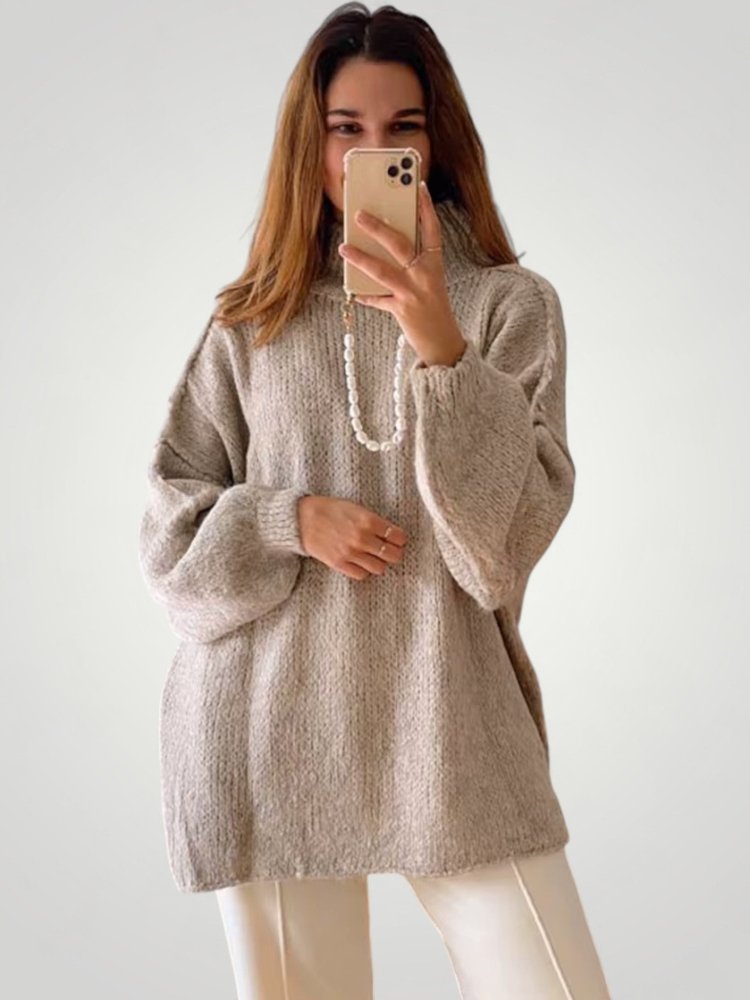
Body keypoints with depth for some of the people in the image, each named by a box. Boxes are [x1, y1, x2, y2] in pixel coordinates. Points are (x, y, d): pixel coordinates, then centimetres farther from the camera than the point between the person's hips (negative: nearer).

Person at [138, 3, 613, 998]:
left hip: (454, 736, -1)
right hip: (275, 744, 1)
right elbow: (172, 534, 8)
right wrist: (292, 520, -10)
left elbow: (507, 541, -8)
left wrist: (439, 344, -18)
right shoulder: (251, 324, 7)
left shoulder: (511, 303, 2)